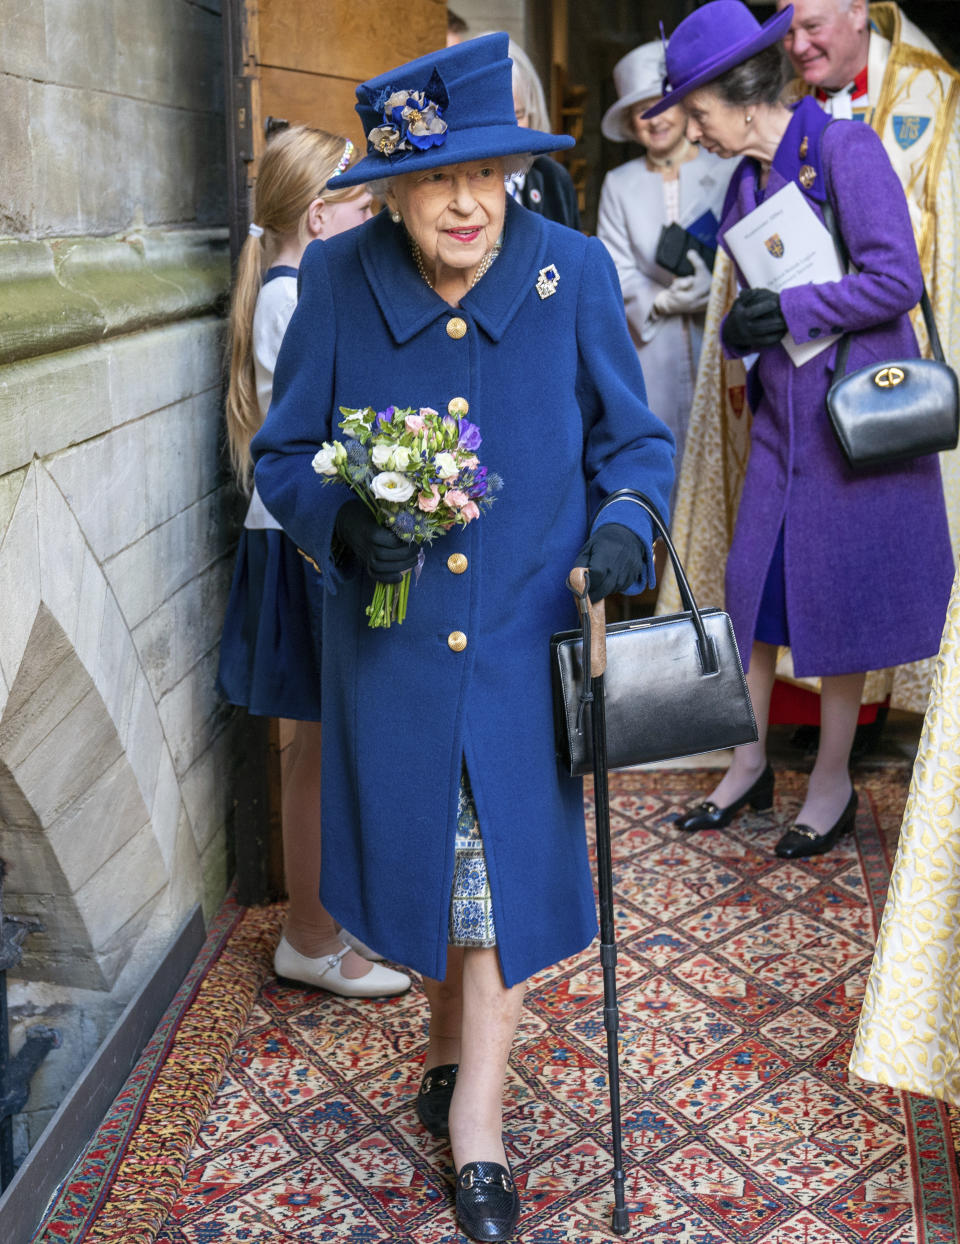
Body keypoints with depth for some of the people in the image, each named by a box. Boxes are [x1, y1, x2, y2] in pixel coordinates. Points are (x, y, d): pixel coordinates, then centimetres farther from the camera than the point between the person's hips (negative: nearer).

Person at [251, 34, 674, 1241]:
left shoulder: (572, 271, -7)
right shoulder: (335, 281, -7)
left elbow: (634, 440, 3)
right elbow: (282, 455, 0)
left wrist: (623, 526, -18)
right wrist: (342, 521, -21)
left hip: (523, 633, 0)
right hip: (390, 637, 1)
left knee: (507, 865, 7)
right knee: (420, 856, 17)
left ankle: (474, 1121, 28)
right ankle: (453, 1041, 47)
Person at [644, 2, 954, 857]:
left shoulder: (845, 149, -10)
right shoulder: (747, 179, 11)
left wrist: (790, 312, -16)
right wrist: (741, 329, -3)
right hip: (782, 414, 7)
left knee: (837, 597, 1)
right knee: (755, 584, 7)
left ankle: (833, 784, 17)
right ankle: (749, 763, 22)